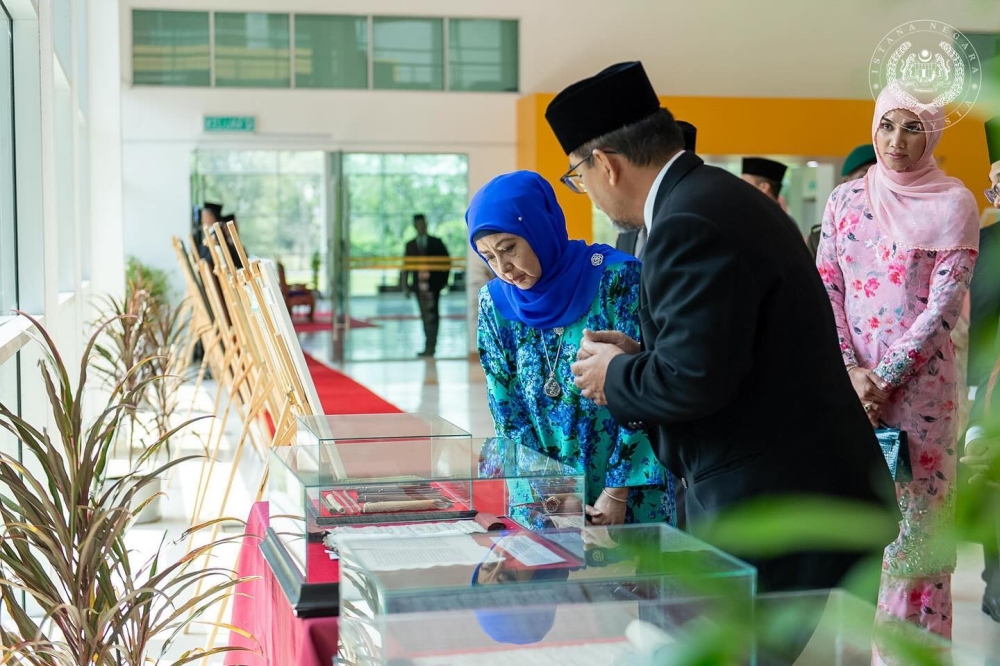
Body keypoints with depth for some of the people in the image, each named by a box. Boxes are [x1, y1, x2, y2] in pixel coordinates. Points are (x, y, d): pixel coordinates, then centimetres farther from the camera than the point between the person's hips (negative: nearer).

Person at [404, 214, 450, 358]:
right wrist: (406, 285, 2)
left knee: (432, 315, -8)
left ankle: (430, 347, -9)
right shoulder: (410, 245, 8)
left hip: (433, 284, -2)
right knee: (425, 316, 4)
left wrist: (444, 280, -2)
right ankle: (430, 346, 9)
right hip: (419, 285, 2)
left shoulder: (436, 242, 4)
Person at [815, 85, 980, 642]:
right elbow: (827, 289, 3)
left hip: (918, 382, -3)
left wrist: (885, 377, -14)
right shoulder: (845, 199, 8)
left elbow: (945, 304, -9)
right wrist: (851, 372, -9)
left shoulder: (953, 204, -3)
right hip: (849, 379, 3)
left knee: (915, 516, 0)